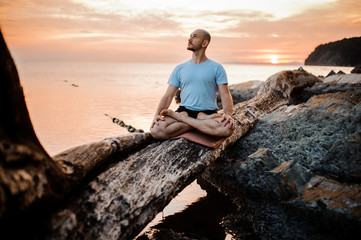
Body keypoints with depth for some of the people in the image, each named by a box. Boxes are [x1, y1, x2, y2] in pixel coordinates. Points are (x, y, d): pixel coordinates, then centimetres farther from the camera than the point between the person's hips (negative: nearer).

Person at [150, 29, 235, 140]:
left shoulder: (217, 68, 8)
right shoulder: (179, 69, 15)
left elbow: (225, 95, 0)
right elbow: (168, 96, 8)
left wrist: (228, 114, -21)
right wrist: (157, 114, -11)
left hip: (208, 112, -1)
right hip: (184, 110, 1)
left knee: (227, 128, -37)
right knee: (156, 130, -29)